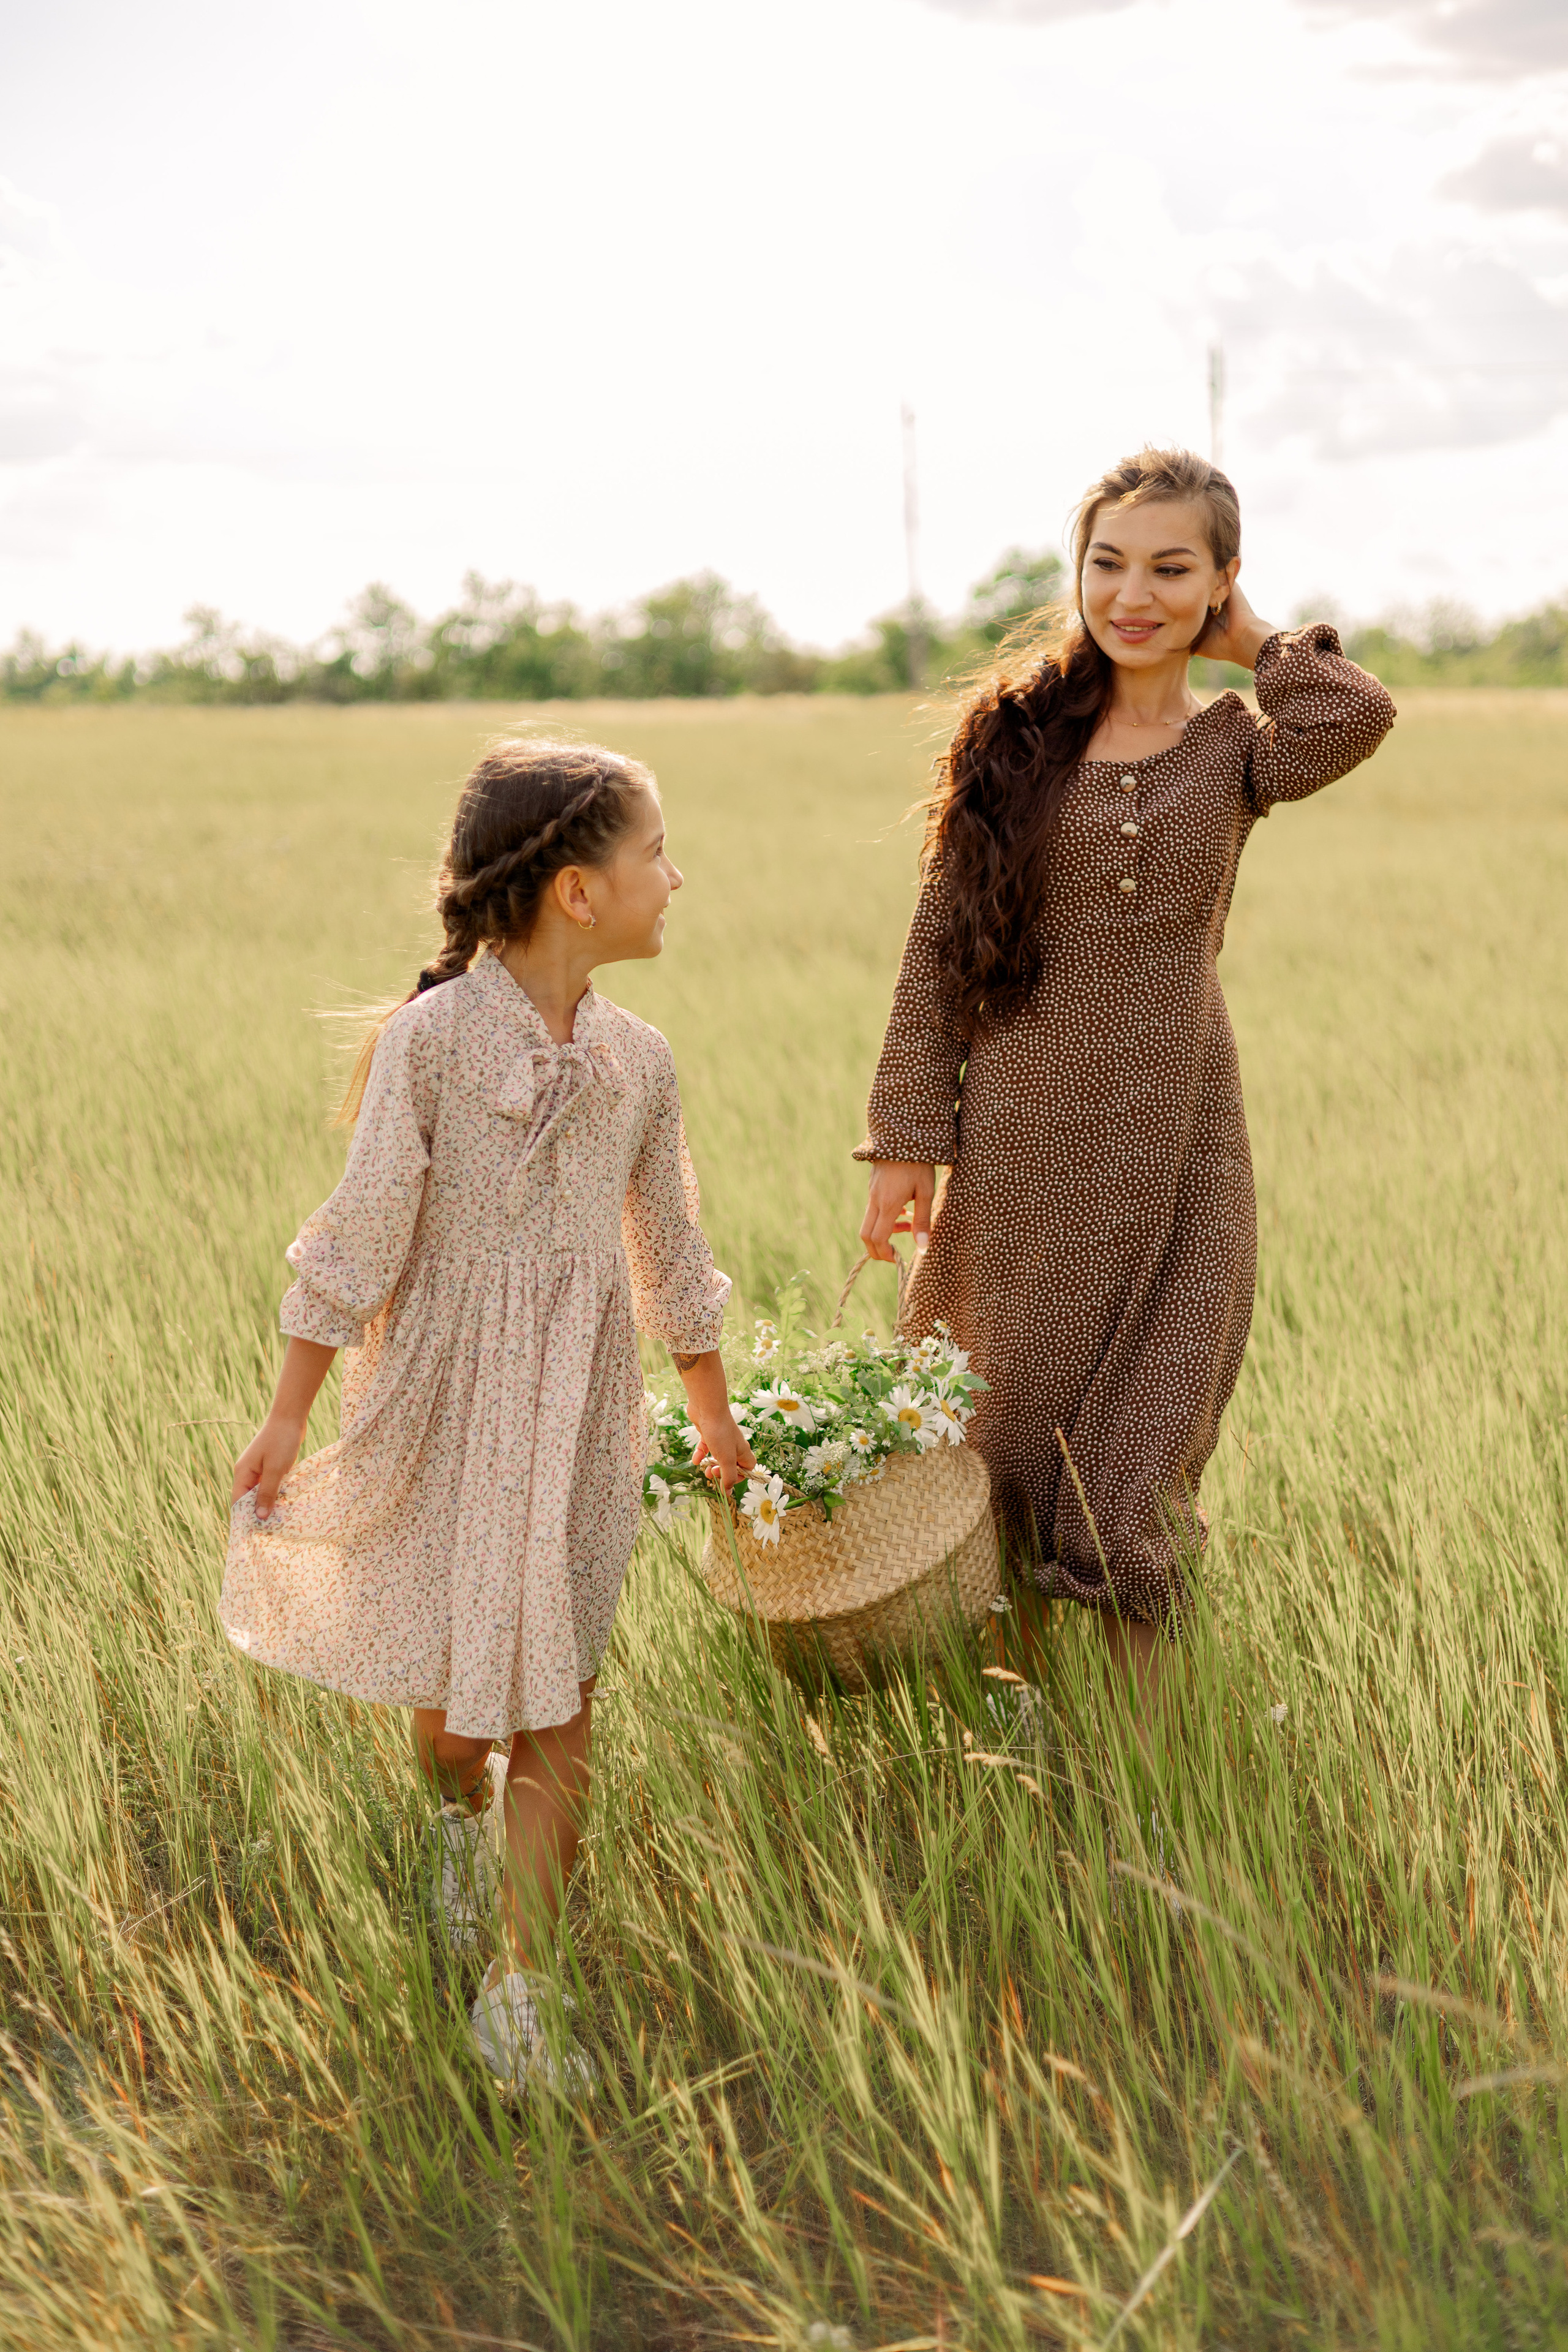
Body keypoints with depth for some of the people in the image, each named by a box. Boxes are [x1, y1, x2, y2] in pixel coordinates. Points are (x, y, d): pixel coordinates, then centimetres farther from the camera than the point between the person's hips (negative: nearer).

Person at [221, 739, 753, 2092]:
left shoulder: (637, 1058, 2)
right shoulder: (432, 1038, -13)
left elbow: (669, 1247, 14)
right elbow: (363, 1233, -10)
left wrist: (715, 1411, 23)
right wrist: (288, 1417, -8)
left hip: (584, 1405, 3)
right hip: (448, 1392, -3)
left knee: (555, 1703, 0)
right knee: (455, 1690, 10)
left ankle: (521, 1992, 8)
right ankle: (463, 1814, 46)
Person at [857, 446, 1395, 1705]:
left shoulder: (1239, 750, 2)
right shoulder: (1020, 731, 2)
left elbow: (1356, 717, -22)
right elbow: (939, 945, 2)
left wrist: (1254, 640, -4)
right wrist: (906, 1138, -3)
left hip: (1173, 1160, 0)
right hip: (1021, 1149, 1)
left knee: (1129, 1482, 2)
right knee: (996, 1453, 11)